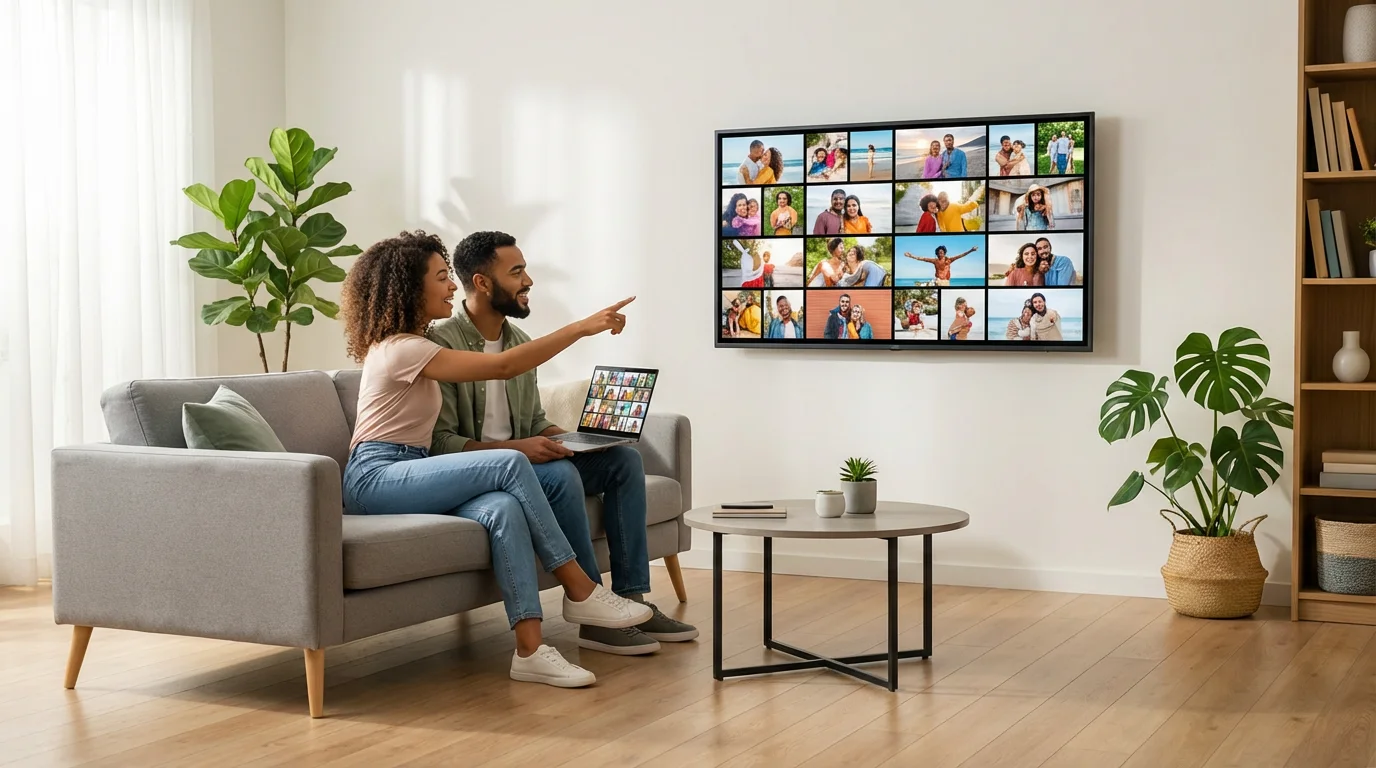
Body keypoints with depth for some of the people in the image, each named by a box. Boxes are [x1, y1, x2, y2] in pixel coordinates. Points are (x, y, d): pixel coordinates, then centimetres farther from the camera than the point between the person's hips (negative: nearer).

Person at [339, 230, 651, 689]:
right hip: (376, 478, -8)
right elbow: (504, 366, -19)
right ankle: (579, 592, -17)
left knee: (504, 509, -25)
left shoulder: (411, 345, 20)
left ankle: (530, 650, -37)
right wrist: (582, 328, -17)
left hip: (411, 476, 8)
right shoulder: (400, 349, -13)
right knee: (511, 465, -26)